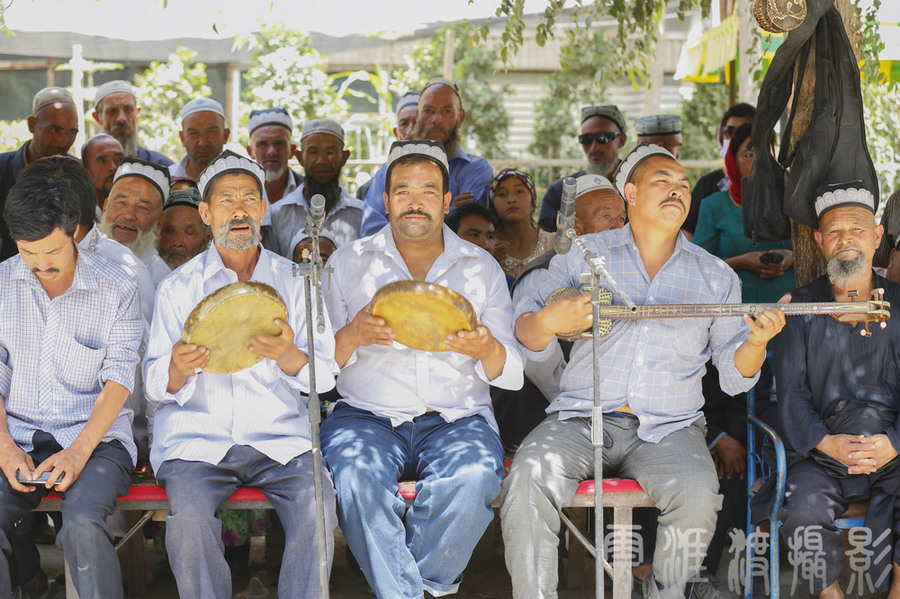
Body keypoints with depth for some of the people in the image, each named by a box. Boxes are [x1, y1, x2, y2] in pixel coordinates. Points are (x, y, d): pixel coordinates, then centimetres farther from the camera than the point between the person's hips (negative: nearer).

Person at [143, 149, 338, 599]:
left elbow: (324, 376, 5)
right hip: (196, 437, 0)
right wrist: (178, 370, -19)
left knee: (317, 504, -28)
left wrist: (286, 356, -18)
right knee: (189, 514, -29)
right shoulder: (178, 287, 10)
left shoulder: (294, 282, 12)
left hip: (280, 435, 1)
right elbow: (155, 387, 6)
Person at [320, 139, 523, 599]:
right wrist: (353, 336, -17)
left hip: (457, 418, 0)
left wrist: (486, 349, -17)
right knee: (354, 475, -33)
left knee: (472, 477, -33)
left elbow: (512, 375, 7)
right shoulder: (348, 263, 11)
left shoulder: (482, 268, 12)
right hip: (367, 415, 0)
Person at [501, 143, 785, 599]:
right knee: (528, 478, -30)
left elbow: (733, 376, 12)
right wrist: (549, 322, -14)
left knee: (698, 494, -30)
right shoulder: (583, 254, 11)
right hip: (581, 419, 0)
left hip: (668, 428, 1)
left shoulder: (715, 275, 14)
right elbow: (528, 337, 10)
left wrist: (756, 343, -10)